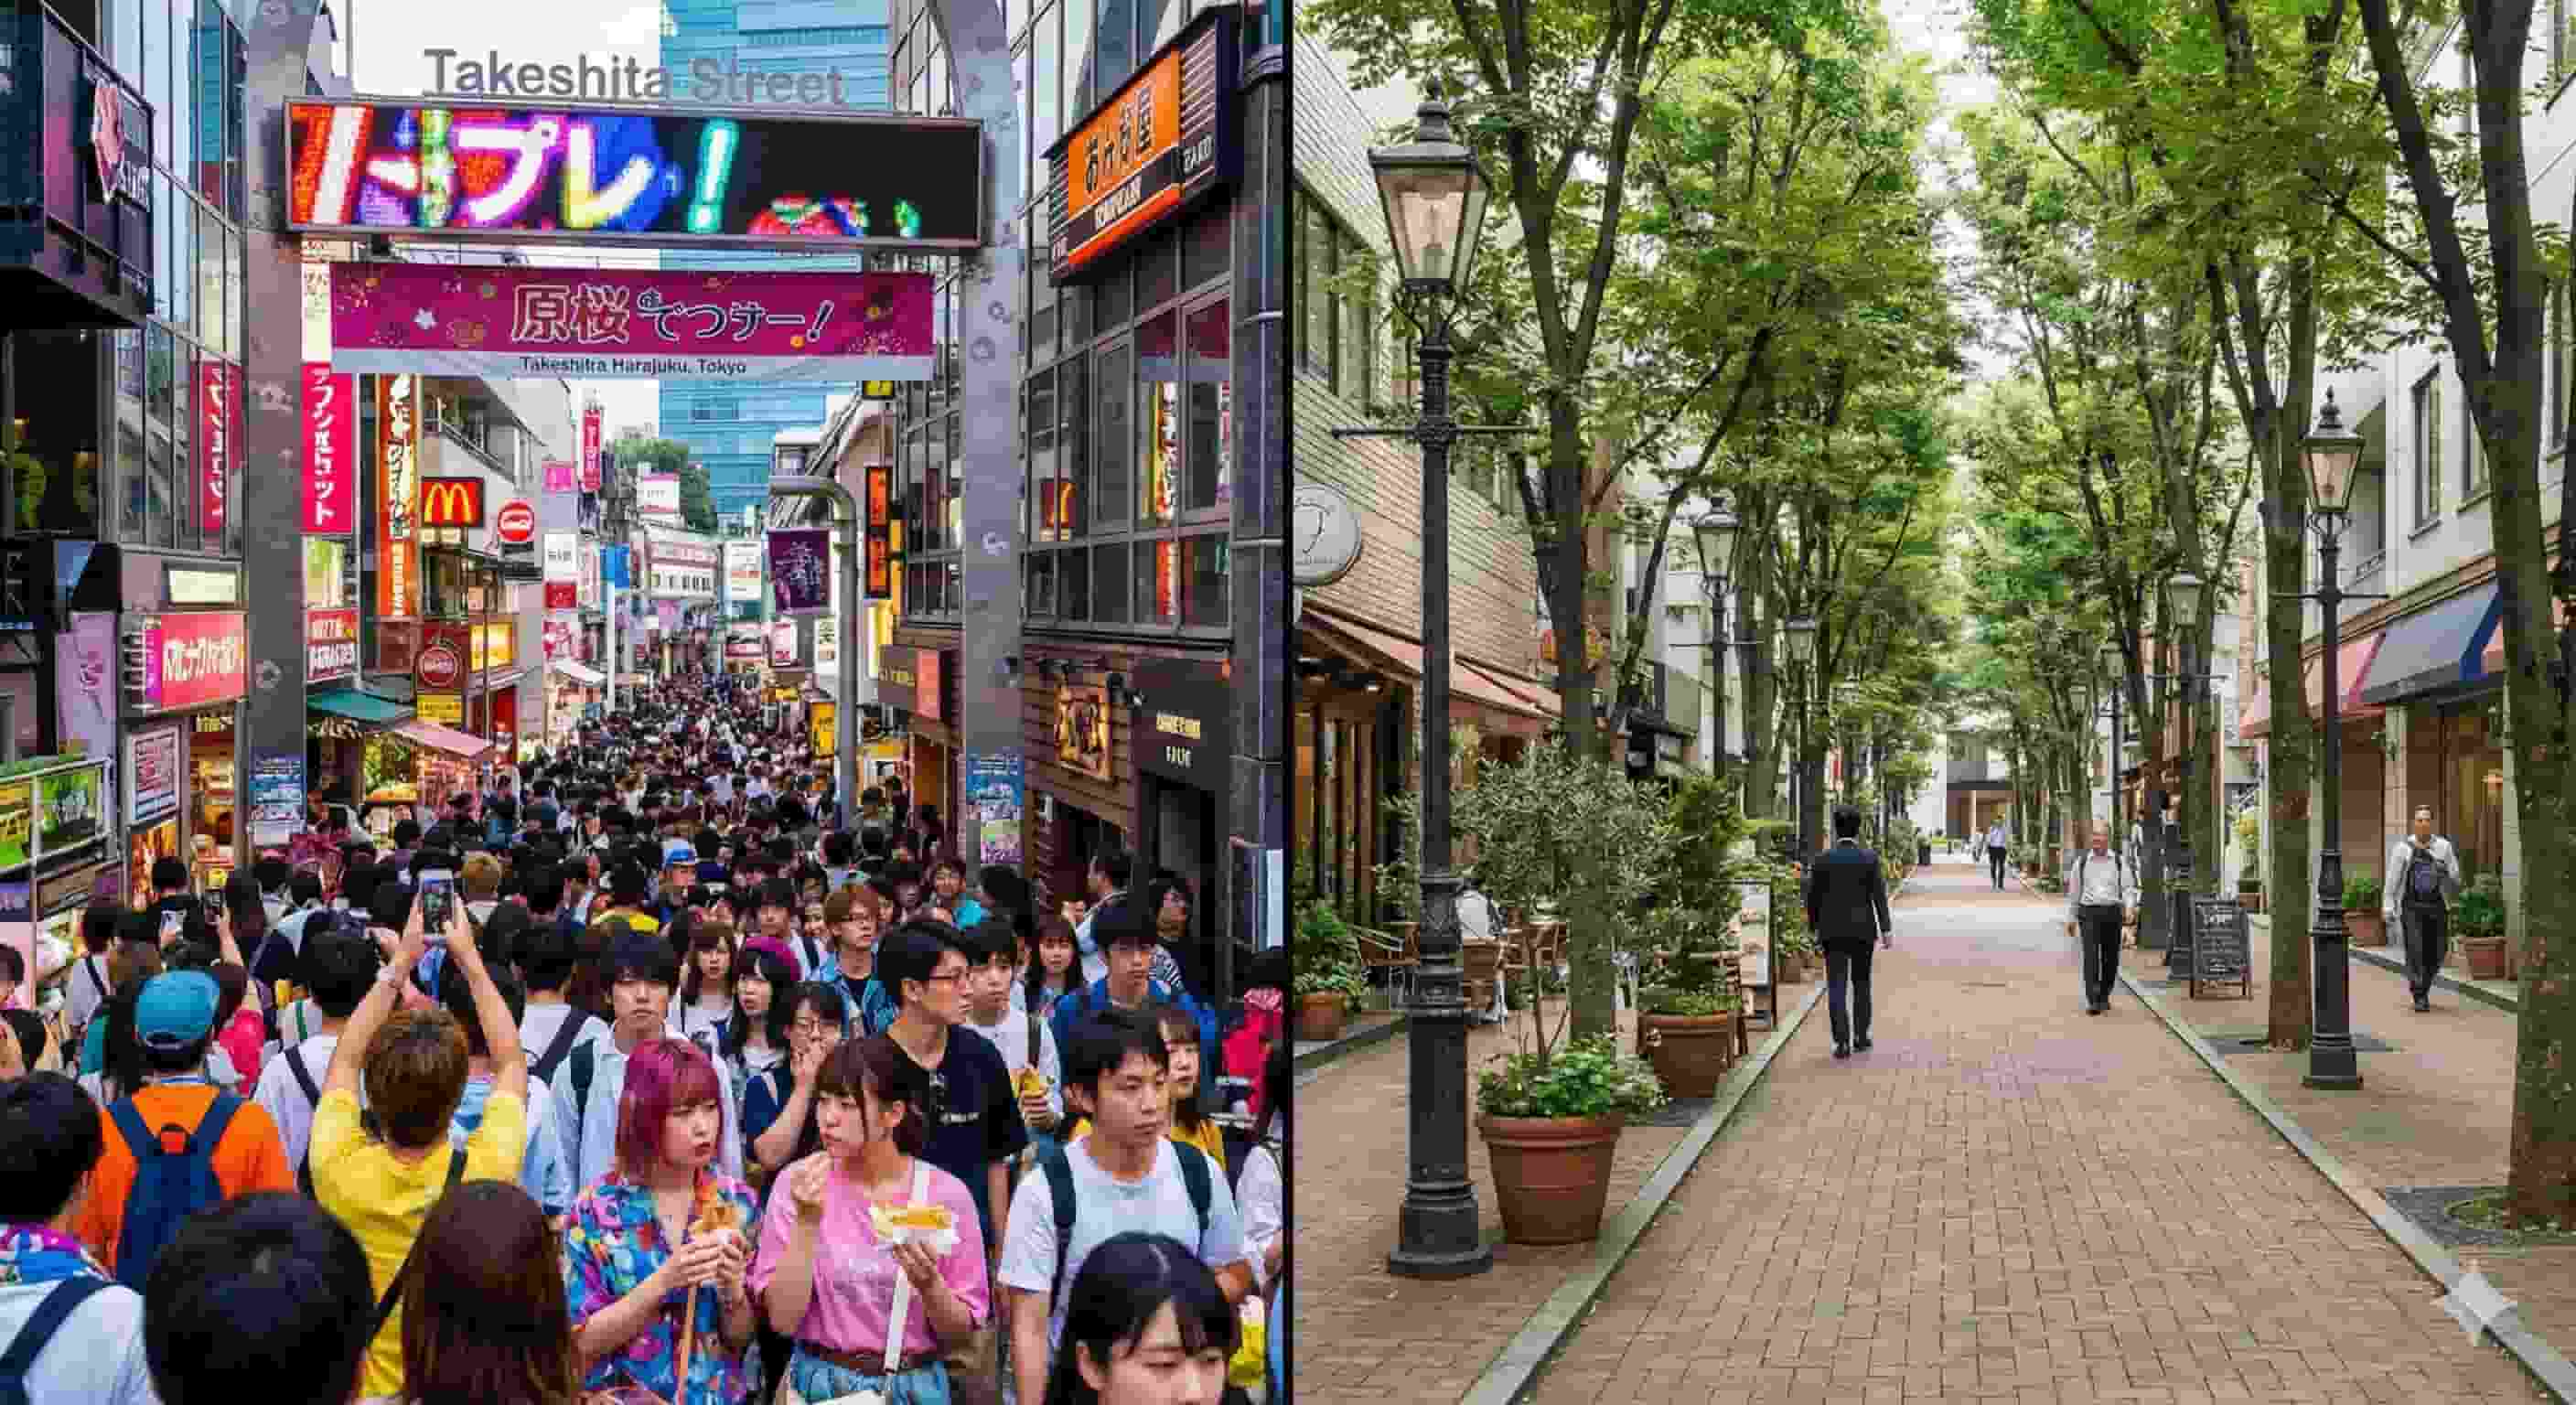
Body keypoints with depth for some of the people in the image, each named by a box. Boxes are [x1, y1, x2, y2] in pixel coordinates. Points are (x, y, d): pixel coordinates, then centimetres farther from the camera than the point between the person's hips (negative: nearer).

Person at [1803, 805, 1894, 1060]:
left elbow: (1813, 897, 2)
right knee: (1861, 984, 16)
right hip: (1862, 930, 1)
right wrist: (1886, 929, -7)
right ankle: (1860, 1036, 22)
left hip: (1832, 931, -1)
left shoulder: (1822, 860, -3)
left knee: (1836, 986, -2)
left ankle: (1843, 1041, -12)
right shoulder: (1870, 858, -5)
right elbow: (1879, 896, -8)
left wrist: (1813, 927, 14)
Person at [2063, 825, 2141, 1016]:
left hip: (2112, 912, 1)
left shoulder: (2119, 861, 7)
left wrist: (2130, 907, -15)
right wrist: (2071, 918, 14)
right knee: (2091, 956, -13)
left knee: (2110, 958, 8)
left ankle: (2104, 997, 26)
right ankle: (2092, 1000, -16)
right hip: (2089, 913, -1)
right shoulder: (2081, 861, 9)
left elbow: (2129, 887, 4)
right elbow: (2073, 891, 14)